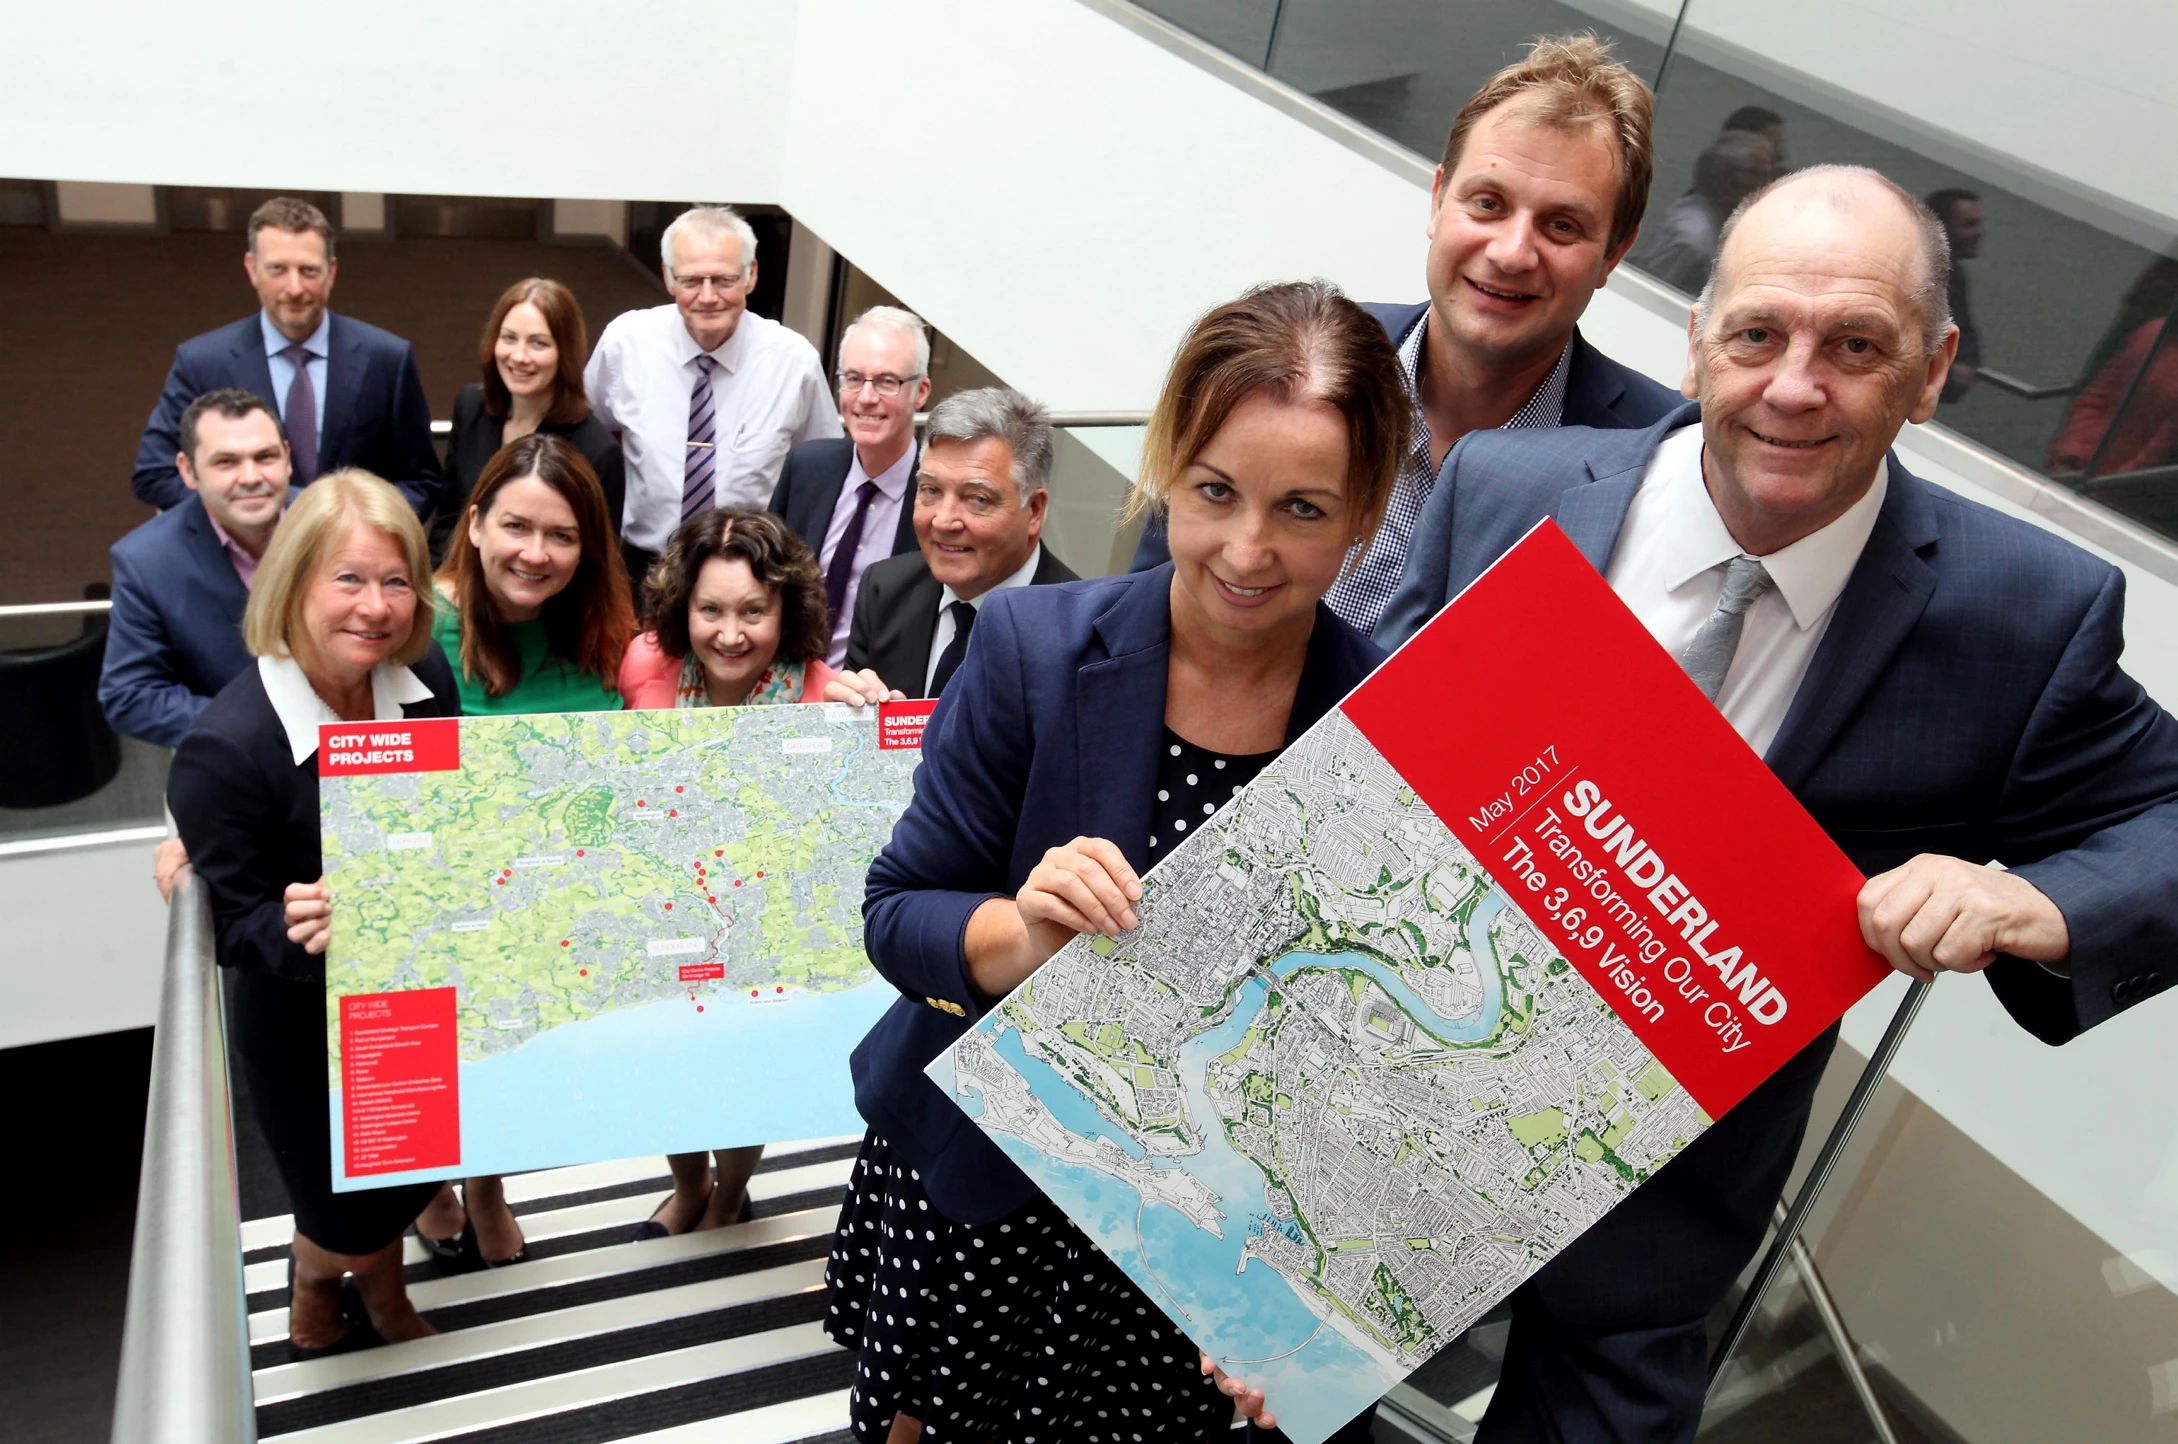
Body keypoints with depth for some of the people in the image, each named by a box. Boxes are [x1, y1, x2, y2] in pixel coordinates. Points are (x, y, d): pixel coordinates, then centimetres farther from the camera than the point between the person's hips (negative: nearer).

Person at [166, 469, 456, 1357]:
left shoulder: (425, 681, -13)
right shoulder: (225, 749, -30)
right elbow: (235, 926, -21)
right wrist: (298, 930, -41)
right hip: (305, 1025, -5)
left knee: (410, 1176, 25)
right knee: (349, 1224, 13)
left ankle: (380, 1288, 57)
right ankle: (315, 1282, 50)